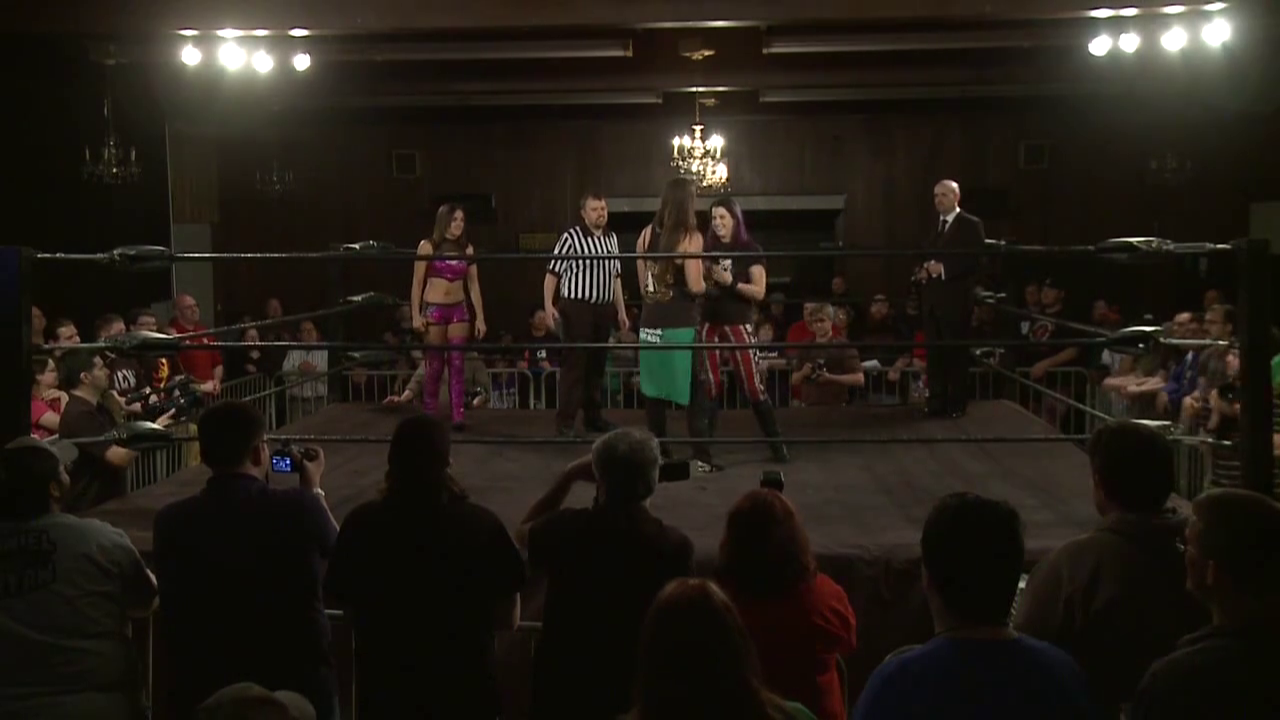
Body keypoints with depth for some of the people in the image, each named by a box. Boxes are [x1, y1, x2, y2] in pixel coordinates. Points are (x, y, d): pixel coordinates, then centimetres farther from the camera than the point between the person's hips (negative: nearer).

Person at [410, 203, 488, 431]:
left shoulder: (467, 249, 5)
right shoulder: (428, 246, -4)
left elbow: (473, 285, 7)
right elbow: (417, 283, -3)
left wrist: (480, 317, 3)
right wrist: (416, 314, -9)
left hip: (458, 309, 3)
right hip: (433, 309, -3)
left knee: (458, 363, -2)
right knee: (434, 365, 3)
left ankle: (458, 416, -1)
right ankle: (429, 416, 15)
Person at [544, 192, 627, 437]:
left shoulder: (612, 238, 12)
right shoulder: (571, 237, -8)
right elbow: (552, 273, -9)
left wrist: (621, 310, 17)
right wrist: (548, 305, -18)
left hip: (604, 309, 6)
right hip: (577, 308, -6)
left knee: (597, 364, 12)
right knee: (574, 364, -6)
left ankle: (593, 416, 23)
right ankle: (565, 420, -2)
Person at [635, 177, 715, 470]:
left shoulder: (646, 234, 6)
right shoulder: (690, 237, -11)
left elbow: (643, 284, 11)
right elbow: (695, 287, -17)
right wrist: (706, 283, 4)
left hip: (651, 322, 5)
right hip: (681, 324, -5)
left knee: (654, 390, 10)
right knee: (695, 392, 2)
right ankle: (701, 456, 1)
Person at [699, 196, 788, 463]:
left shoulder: (750, 250, -3)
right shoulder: (707, 249, 6)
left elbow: (759, 292, -7)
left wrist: (731, 282, -18)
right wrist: (704, 280, -7)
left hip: (737, 323, -3)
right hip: (708, 323, 3)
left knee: (753, 385, -6)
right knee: (710, 386, 6)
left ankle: (776, 443, 2)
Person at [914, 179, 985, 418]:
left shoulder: (971, 225, -4)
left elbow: (976, 261, -13)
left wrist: (944, 269, -19)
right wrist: (922, 271, -1)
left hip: (955, 300, -6)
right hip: (931, 300, 6)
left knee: (956, 352, -2)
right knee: (934, 352, 7)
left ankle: (957, 404, 3)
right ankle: (937, 401, 12)